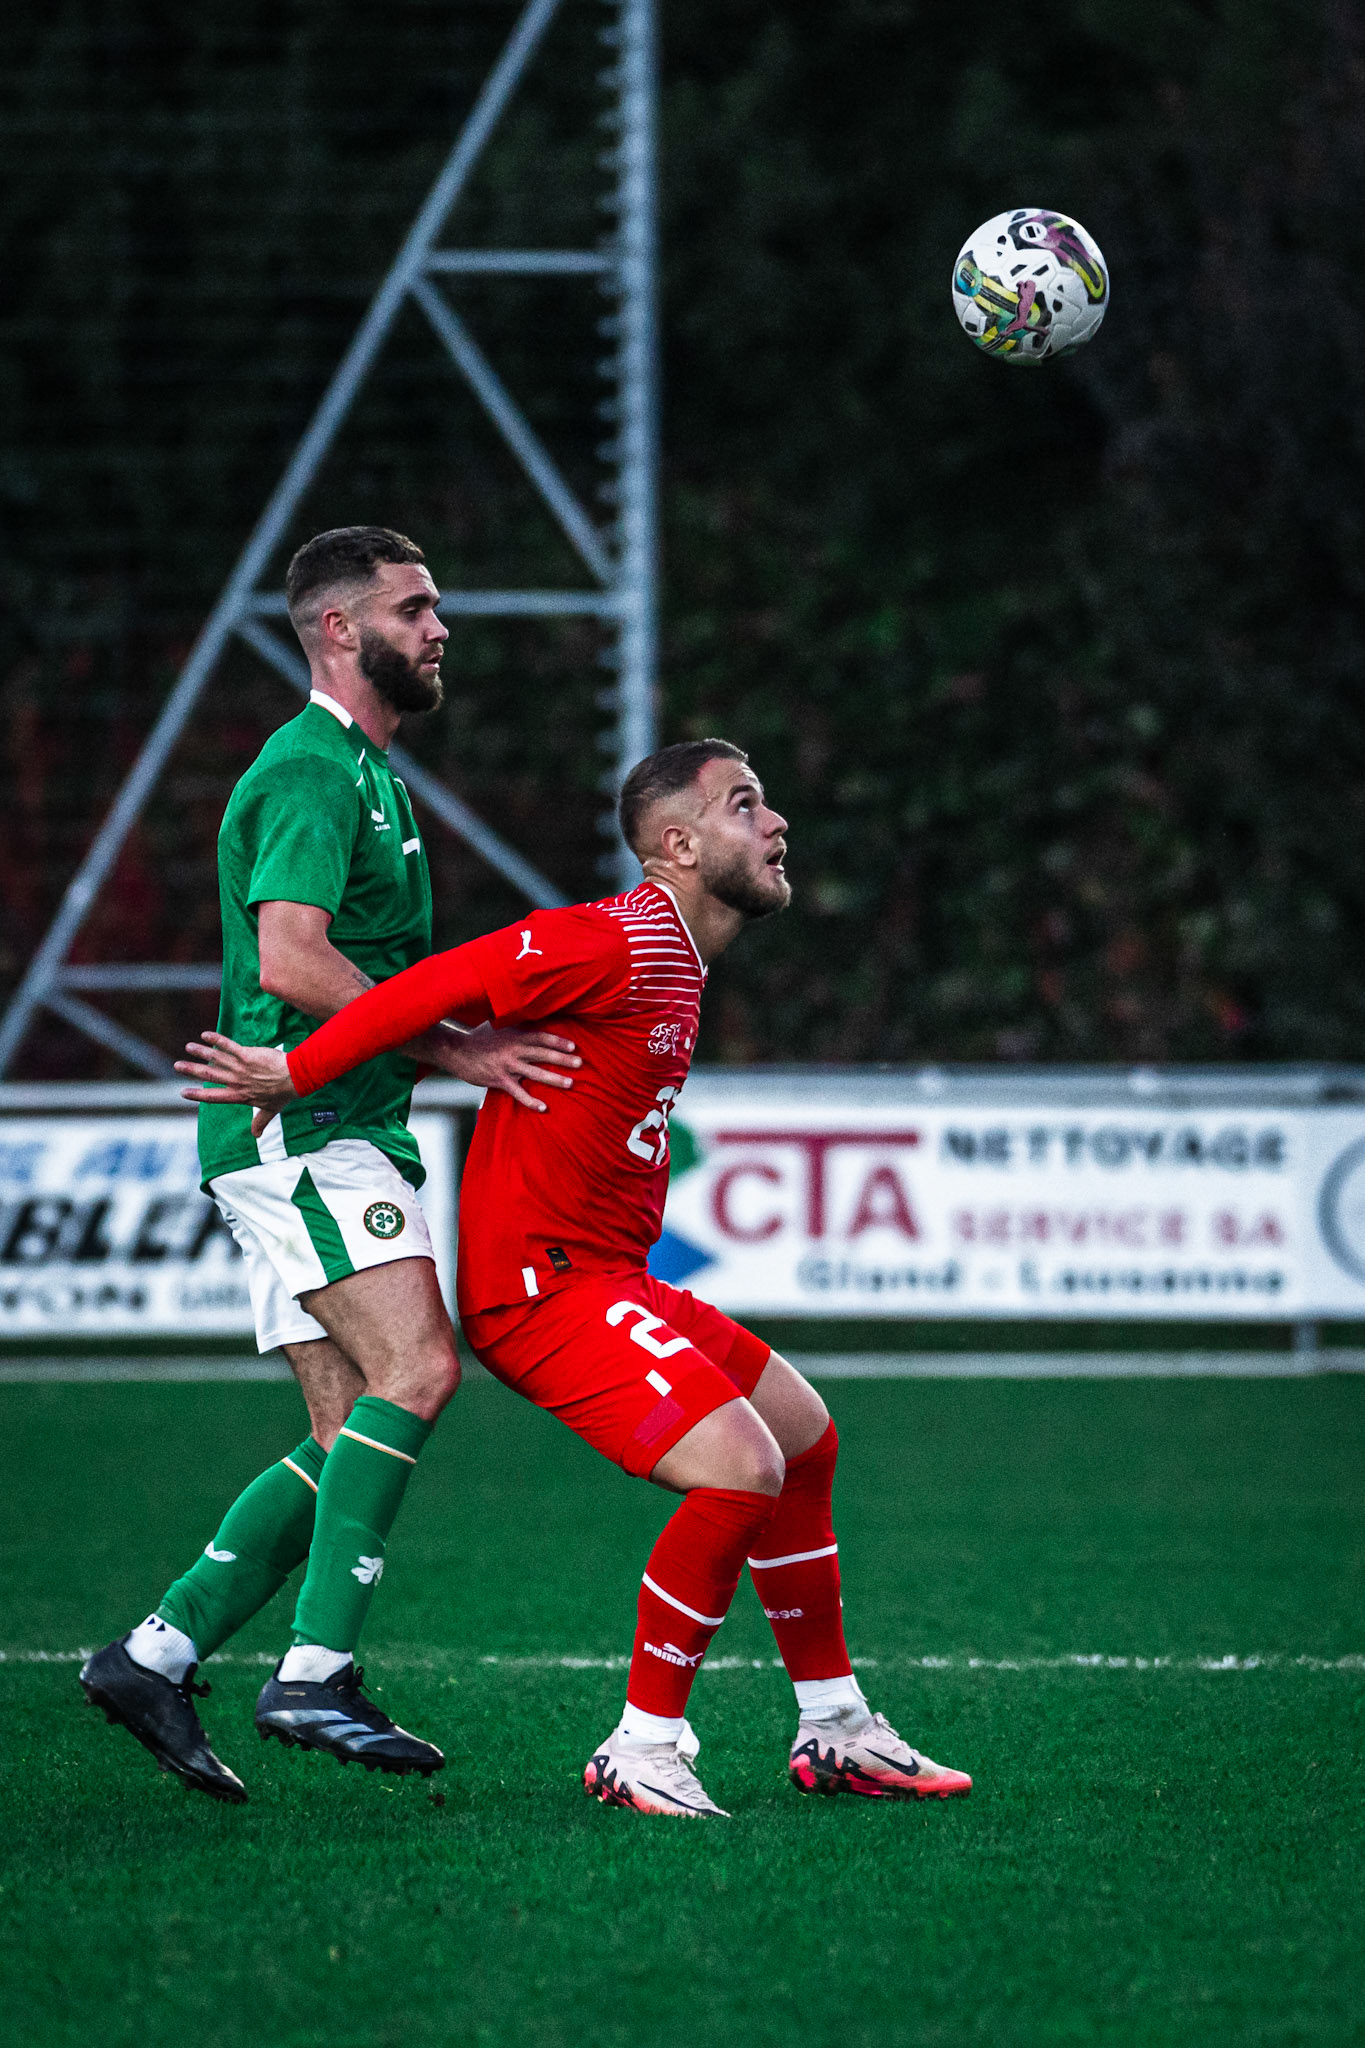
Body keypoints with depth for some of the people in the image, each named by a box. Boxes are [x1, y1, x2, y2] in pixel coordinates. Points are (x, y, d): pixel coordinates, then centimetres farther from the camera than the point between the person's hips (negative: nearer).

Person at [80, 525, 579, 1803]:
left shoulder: (361, 774, 24)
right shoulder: (312, 772, -10)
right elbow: (292, 962, -22)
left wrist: (471, 1044, 16)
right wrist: (454, 1048, -19)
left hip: (334, 1140, 10)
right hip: (299, 1128, -10)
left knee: (355, 1436, 4)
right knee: (415, 1369, -22)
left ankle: (157, 1653, 4)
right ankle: (315, 1673, -24)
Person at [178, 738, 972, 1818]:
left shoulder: (677, 961, 15)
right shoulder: (614, 948, -18)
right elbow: (439, 988, -20)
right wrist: (293, 1073, -14)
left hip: (610, 1279, 11)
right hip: (545, 1283, -11)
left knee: (806, 1435, 17)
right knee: (741, 1468, -22)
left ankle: (835, 1732, 27)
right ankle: (643, 1749, -10)